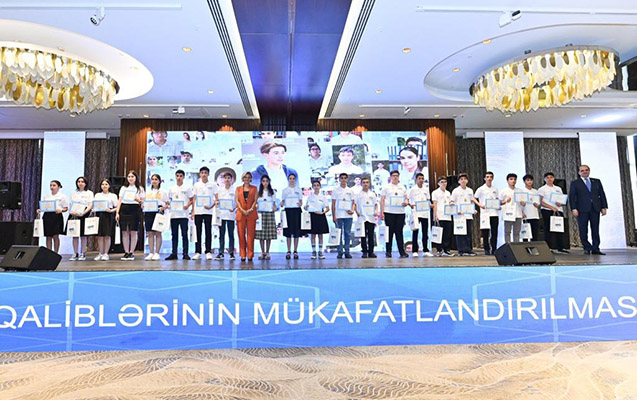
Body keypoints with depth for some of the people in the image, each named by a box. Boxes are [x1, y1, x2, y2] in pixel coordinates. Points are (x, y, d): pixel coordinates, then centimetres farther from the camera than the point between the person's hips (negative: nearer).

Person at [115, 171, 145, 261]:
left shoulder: (140, 189, 9)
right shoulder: (123, 188, 15)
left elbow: (143, 201, 5)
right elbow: (119, 201, 12)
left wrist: (139, 200, -18)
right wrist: (117, 212, 3)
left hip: (135, 210, -2)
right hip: (124, 210, 2)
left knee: (133, 232, -3)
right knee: (125, 232, 2)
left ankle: (131, 252, 4)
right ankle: (126, 252, 9)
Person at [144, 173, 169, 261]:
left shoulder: (162, 192, 7)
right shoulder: (148, 192, 18)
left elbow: (167, 204, 3)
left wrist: (162, 208, -16)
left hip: (158, 212, -4)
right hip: (148, 212, 4)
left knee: (158, 233, -4)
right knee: (150, 233, 1)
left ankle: (157, 253, -1)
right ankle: (151, 253, 5)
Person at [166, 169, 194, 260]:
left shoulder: (187, 187, 3)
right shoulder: (172, 188, 13)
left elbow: (192, 199, 2)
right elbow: (170, 200, 19)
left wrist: (187, 205, -14)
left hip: (183, 214, -3)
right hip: (173, 214, 4)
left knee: (184, 234, -3)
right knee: (174, 234, 7)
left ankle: (185, 253, 2)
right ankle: (174, 253, 12)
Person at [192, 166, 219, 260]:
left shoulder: (213, 184, 3)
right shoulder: (196, 185, 10)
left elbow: (217, 198, 3)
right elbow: (194, 199, 12)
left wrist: (212, 206, -14)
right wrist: (193, 211, 6)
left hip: (208, 211, -2)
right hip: (198, 211, 2)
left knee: (208, 232, 0)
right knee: (198, 232, 4)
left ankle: (208, 252, 7)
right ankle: (197, 252, 10)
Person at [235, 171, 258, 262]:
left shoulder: (254, 188, 12)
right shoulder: (238, 189, 14)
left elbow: (255, 200, 4)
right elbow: (236, 200, 4)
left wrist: (251, 209, -12)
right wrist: (242, 210, -10)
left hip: (251, 214, -1)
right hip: (240, 213, 1)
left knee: (251, 234, -2)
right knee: (241, 234, 0)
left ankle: (250, 255, 3)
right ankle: (242, 255, 6)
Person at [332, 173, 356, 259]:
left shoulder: (350, 190, 13)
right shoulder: (335, 190, 6)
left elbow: (353, 202, 13)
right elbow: (333, 204, 3)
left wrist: (353, 210, -7)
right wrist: (333, 216, -4)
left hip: (348, 215, 2)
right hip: (339, 216, -2)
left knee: (348, 233, 3)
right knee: (339, 234, -1)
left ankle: (347, 251, 8)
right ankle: (340, 252, 4)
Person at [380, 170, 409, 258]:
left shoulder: (402, 187, 16)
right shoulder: (386, 187, 6)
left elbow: (406, 198, 20)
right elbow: (382, 200, 2)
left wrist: (406, 202, -5)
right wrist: (382, 212, -6)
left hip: (400, 212, 3)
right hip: (389, 212, -2)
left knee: (399, 232, 3)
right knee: (390, 232, 0)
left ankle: (402, 251, 5)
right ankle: (388, 252, 7)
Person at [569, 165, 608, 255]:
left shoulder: (597, 181, 15)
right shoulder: (575, 183, 7)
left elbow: (602, 195, 13)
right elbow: (572, 197, 0)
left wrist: (604, 207, 4)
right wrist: (574, 209, -10)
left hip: (595, 209, 3)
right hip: (582, 210, -2)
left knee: (595, 230, 2)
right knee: (583, 230, -3)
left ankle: (595, 249, 7)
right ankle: (587, 248, 5)